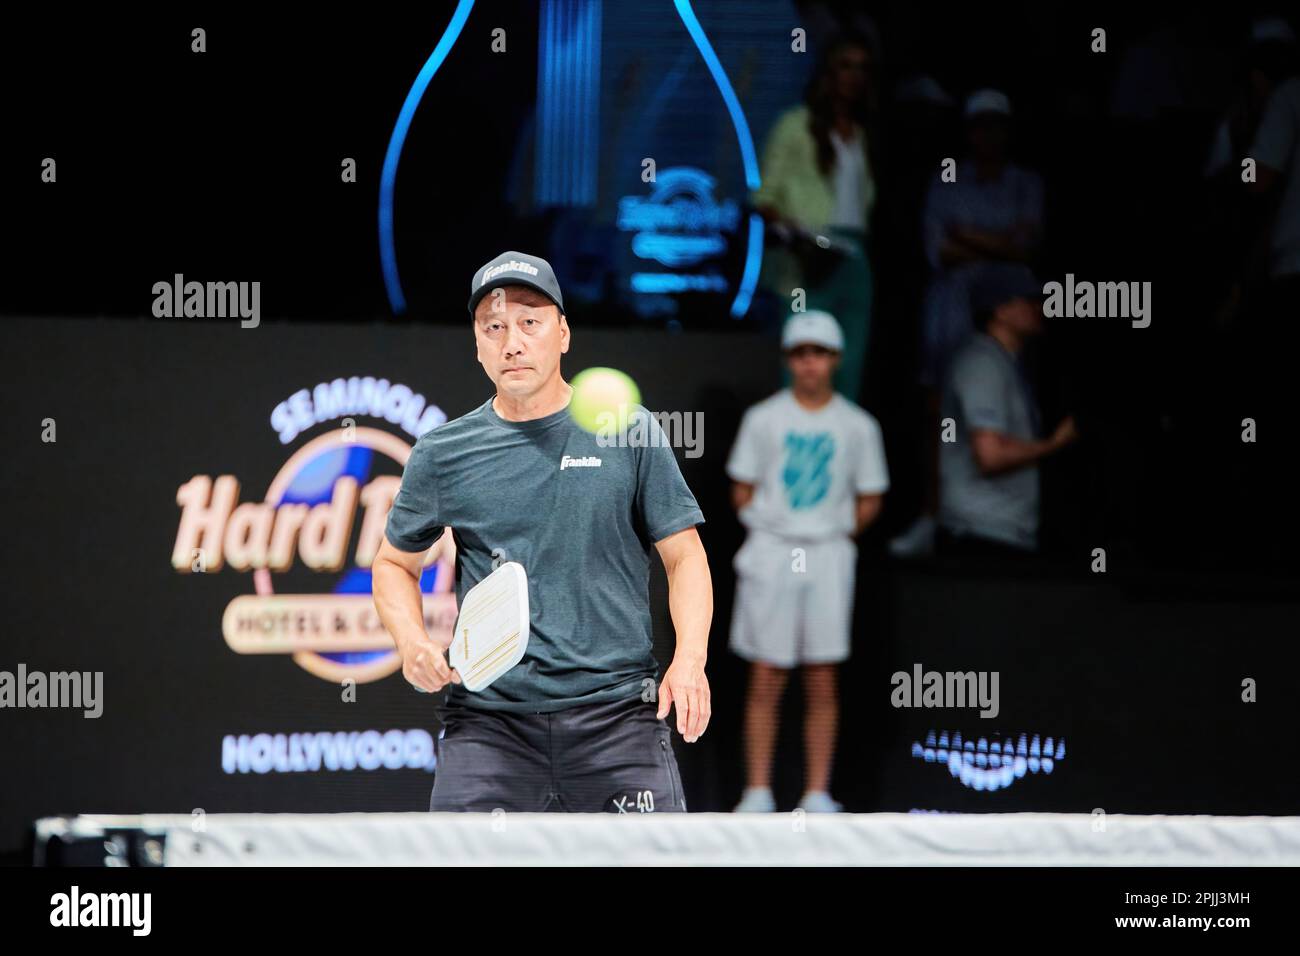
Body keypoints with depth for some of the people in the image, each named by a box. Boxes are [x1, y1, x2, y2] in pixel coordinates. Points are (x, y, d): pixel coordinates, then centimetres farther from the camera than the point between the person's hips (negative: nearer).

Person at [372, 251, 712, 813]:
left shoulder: (631, 433, 5)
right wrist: (412, 644, 1)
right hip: (487, 721, 1)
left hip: (617, 710, -1)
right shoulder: (442, 455, 8)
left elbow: (684, 556, 7)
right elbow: (395, 562, 20)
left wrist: (689, 660, -9)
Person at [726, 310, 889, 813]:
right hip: (770, 552, -1)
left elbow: (869, 501, 10)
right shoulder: (763, 419, 3)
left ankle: (817, 792, 5)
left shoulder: (857, 426, 5)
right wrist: (774, 533, 0)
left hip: (829, 556, 1)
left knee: (822, 680, 1)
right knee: (765, 678, -2)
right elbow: (742, 492, 7)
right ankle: (758, 791, 2)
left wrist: (833, 534, 3)